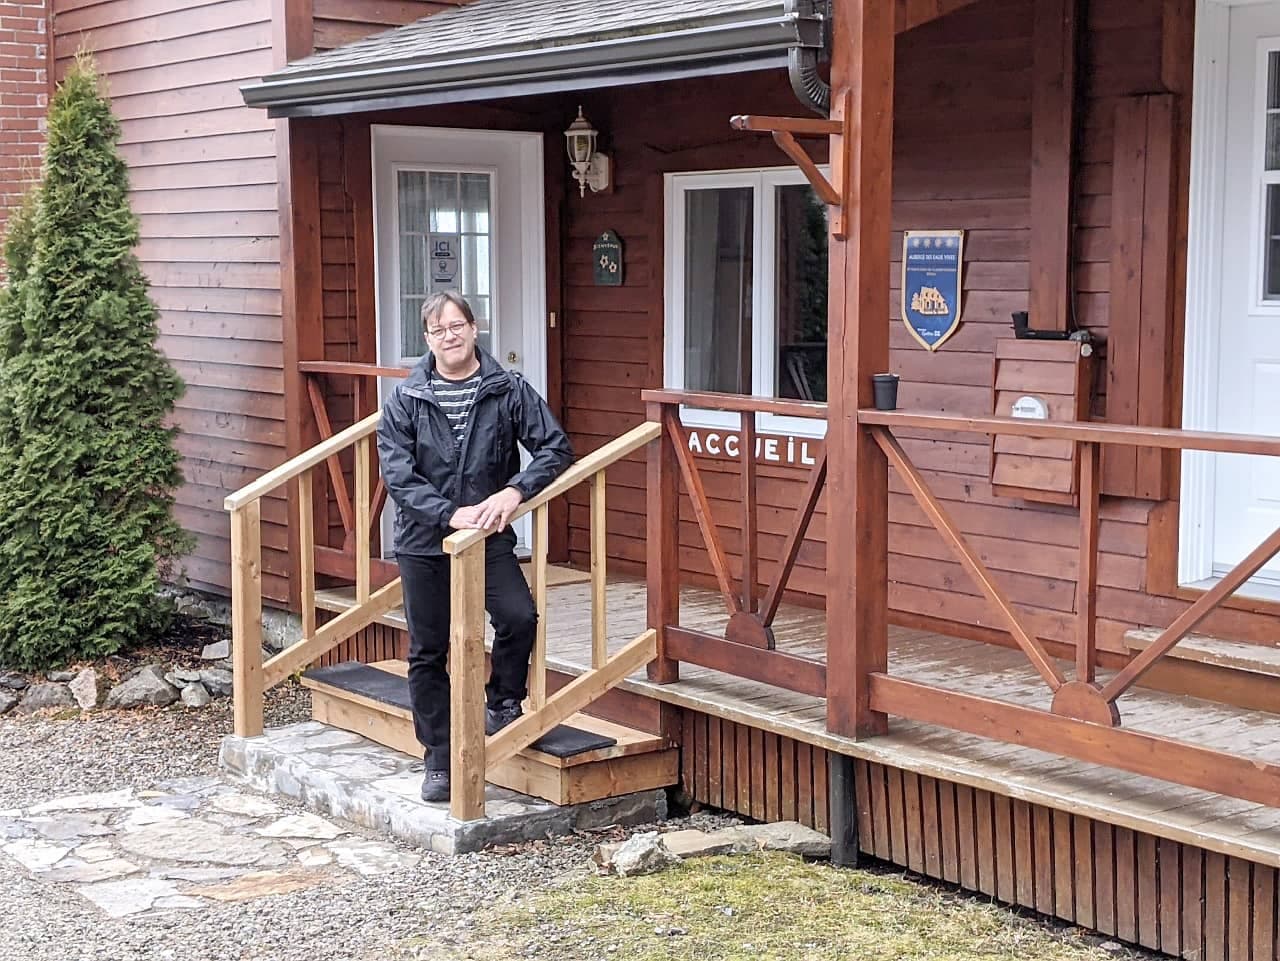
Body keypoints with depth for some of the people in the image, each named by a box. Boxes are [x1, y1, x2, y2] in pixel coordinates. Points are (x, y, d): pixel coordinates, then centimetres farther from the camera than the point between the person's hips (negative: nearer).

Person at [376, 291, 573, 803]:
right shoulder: (405, 399, -3)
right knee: (427, 653, 7)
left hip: (488, 537, -1)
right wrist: (450, 514, -22)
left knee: (519, 617, -22)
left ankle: (502, 704, 7)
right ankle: (440, 763, 20)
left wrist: (514, 492, -20)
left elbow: (555, 446, -5)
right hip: (423, 542, 1)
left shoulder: (509, 390, -3)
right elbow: (397, 474, -10)